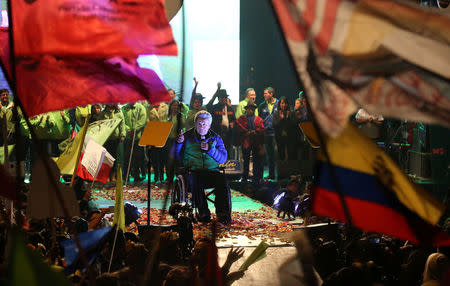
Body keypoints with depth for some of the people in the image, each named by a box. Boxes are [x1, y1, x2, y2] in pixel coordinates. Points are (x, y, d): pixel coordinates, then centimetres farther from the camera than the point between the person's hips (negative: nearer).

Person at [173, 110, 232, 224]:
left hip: (212, 171, 1)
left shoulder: (215, 138, 15)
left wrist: (210, 149, -10)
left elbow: (223, 158, 4)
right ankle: (203, 213, -31)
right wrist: (178, 143, -7)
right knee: (195, 181, -36)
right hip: (193, 171, -1)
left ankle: (223, 213, -27)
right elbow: (176, 156, 11)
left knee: (222, 181, -30)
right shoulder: (187, 136, 13)